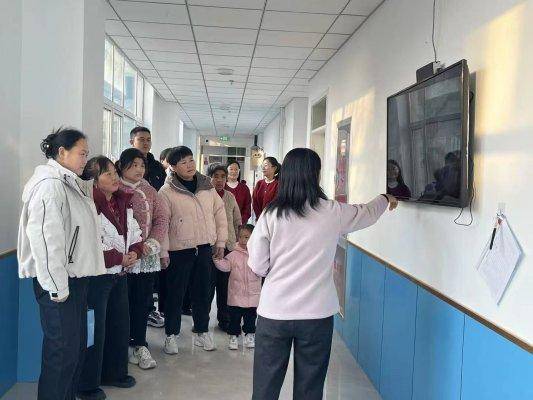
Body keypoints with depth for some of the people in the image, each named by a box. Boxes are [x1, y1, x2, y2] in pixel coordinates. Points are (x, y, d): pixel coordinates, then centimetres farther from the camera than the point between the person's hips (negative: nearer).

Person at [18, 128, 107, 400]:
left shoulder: (73, 184, 16)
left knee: (78, 345, 15)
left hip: (75, 276, 9)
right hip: (58, 281, -9)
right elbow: (44, 237, -21)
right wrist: (57, 286, -20)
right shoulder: (49, 183, -14)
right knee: (62, 349, -2)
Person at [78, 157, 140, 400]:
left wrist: (135, 252, -6)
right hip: (98, 275, -8)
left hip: (120, 274, 9)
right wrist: (120, 258, -18)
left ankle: (115, 373, 35)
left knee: (120, 325, 18)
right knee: (96, 329, 1)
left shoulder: (123, 201, 8)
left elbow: (135, 231, 13)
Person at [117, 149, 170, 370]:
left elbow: (162, 218, 6)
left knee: (142, 301, 9)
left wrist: (152, 244, -7)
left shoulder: (149, 191, 10)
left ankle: (139, 344, 20)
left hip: (147, 257, 4)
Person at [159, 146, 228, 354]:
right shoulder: (167, 192, -7)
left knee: (203, 291, 13)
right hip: (179, 250, -4)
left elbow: (220, 213, 11)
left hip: (205, 248, 4)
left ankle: (202, 332, 29)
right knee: (175, 293, 6)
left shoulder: (207, 186, 6)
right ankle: (171, 335, 22)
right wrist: (163, 252, -12)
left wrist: (221, 241, 9)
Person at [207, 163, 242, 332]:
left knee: (225, 285, 10)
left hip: (228, 246, 4)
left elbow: (238, 222, 15)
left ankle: (224, 319, 23)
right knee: (208, 284, 2)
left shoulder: (230, 197, 9)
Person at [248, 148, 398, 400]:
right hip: (317, 313, 0)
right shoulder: (333, 213, -4)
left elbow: (257, 267, -2)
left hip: (274, 312, 0)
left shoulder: (271, 214, -6)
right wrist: (386, 200, 38)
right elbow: (368, 213, 17)